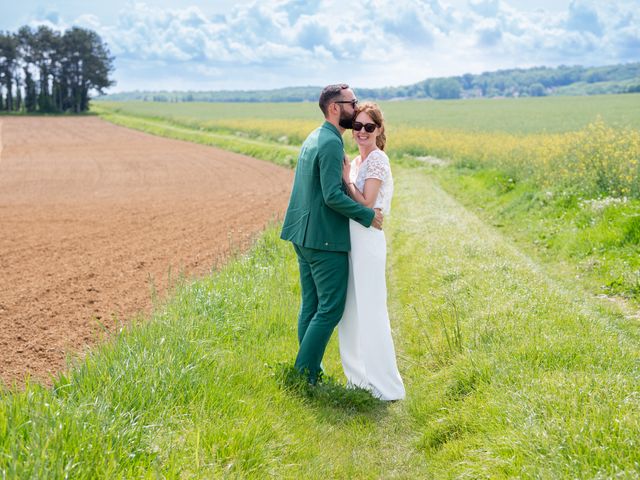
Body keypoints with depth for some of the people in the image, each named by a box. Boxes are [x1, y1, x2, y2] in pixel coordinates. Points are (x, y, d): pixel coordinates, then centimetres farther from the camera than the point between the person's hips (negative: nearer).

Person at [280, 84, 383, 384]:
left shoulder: (313, 138, 13)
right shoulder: (331, 143, -17)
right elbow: (333, 196, -24)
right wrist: (368, 215, -15)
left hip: (304, 236, 10)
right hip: (325, 239, -10)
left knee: (311, 306, 14)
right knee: (331, 308, -2)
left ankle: (309, 371, 21)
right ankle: (304, 373, 2)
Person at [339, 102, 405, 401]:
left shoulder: (378, 159, -11)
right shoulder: (357, 161, 15)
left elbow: (366, 204, -16)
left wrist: (346, 177, -11)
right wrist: (345, 176, 7)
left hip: (367, 241, -9)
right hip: (351, 240, 9)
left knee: (370, 311, -5)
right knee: (351, 310, 14)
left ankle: (385, 386, 4)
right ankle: (361, 377, 25)